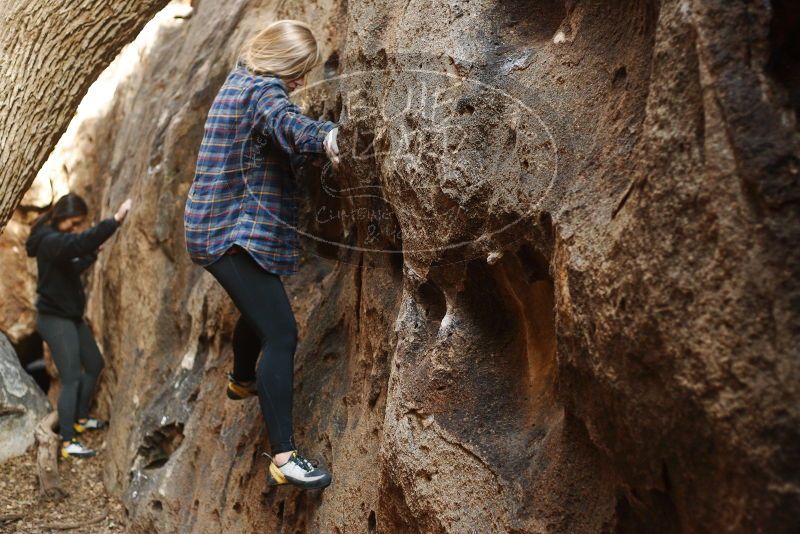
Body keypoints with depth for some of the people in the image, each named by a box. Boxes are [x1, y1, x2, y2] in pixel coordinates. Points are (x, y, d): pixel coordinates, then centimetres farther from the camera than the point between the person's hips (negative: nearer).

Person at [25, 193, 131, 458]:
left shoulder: (58, 238, 10)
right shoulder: (50, 241, -22)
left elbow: (72, 269, 16)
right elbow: (80, 242, -42)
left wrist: (92, 255, 2)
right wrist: (115, 220, -48)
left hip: (72, 315, 10)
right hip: (55, 319, -10)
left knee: (94, 364, 19)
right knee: (72, 378, -12)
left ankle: (80, 418, 32)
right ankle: (68, 442, -10)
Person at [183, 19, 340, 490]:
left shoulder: (240, 80, 13)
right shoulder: (264, 91, -17)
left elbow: (278, 130, 21)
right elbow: (289, 124, -39)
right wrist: (327, 137, -60)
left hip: (218, 226, 11)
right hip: (236, 234, -11)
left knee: (259, 307, 31)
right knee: (281, 333, -16)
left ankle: (243, 380, 55)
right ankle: (283, 458, -19)